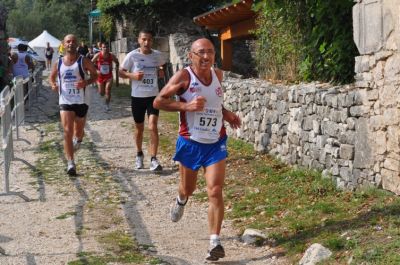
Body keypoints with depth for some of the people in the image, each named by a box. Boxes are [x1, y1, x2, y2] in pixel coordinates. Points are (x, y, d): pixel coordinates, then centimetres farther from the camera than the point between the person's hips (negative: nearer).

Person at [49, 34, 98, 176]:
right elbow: (52, 77, 18)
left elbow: (95, 75, 2)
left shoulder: (83, 61, -3)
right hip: (65, 101, 0)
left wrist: (86, 82, -19)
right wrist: (53, 85, -6)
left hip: (81, 101, 0)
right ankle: (70, 163, -12)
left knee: (78, 131, 14)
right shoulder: (58, 63, 5)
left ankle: (78, 139, 53)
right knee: (67, 132, -12)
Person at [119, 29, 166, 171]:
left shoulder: (158, 55, -1)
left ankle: (154, 159, -11)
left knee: (153, 127, -14)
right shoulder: (132, 56, -8)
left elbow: (162, 66, 21)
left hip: (153, 96, 0)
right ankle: (139, 154, 36)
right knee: (139, 128, 14)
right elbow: (121, 72, 0)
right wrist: (132, 75, -18)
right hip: (137, 96, 0)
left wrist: (161, 72, -1)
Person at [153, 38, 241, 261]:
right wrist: (186, 105, -27)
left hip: (216, 144, 2)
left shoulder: (218, 75, 1)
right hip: (190, 143, -2)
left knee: (215, 192, -10)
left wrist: (225, 113, 4)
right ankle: (181, 200, 57)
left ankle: (215, 242, -5)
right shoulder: (184, 76, -15)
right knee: (188, 189, 18)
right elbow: (158, 102, -14)